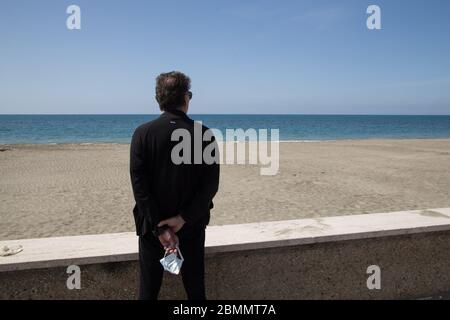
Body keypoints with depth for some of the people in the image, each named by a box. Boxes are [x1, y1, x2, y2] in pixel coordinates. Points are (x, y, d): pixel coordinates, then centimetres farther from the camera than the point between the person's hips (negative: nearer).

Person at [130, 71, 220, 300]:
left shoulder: (143, 133, -10)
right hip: (192, 226, 1)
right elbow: (210, 185, -12)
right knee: (195, 288, 18)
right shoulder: (204, 134, -8)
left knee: (148, 289, 15)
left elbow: (139, 184, -14)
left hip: (152, 224, 0)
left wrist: (158, 226, -13)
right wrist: (183, 218, -12)